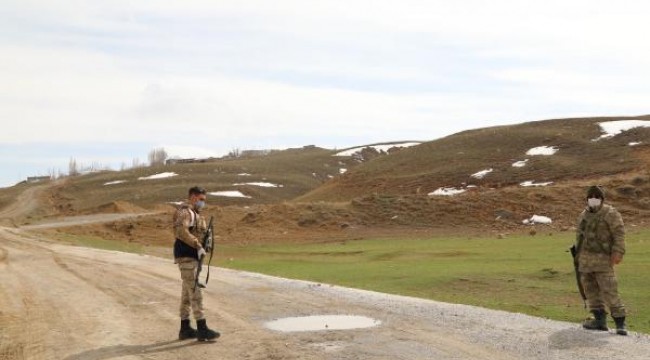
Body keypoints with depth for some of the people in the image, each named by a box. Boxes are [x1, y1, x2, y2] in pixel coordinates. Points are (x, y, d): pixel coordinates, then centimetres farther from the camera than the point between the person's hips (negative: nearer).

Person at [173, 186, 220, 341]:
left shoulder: (195, 214, 20)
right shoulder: (185, 212, -11)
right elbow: (181, 230, -28)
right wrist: (197, 245, -30)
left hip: (193, 257, 10)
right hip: (186, 256, -10)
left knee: (187, 293, 12)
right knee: (195, 292, -12)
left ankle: (185, 329, 18)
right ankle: (202, 329, -14)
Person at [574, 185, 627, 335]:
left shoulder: (610, 213, -7)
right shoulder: (583, 215, 14)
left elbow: (619, 233, -13)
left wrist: (618, 252, -22)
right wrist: (578, 254, 20)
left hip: (602, 258, -7)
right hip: (585, 259, 7)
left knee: (609, 290, -11)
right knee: (590, 289, 8)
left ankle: (620, 323, -7)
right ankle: (600, 320, 16)